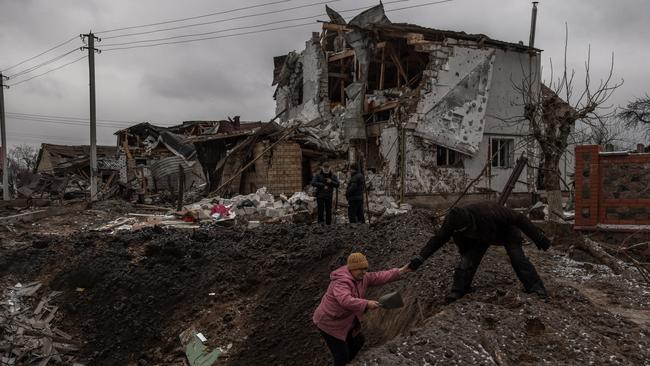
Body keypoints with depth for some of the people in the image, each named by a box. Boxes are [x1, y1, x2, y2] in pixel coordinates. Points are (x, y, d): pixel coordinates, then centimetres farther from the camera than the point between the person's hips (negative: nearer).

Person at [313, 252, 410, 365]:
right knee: (342, 355, -5)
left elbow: (378, 277, 3)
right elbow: (346, 301, -47)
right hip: (329, 323, -9)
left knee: (358, 341, 24)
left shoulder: (361, 277, -4)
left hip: (344, 321, 10)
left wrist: (399, 271, 1)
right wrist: (367, 304, -51)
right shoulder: (341, 282, -32)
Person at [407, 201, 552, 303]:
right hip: (480, 236, 3)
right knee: (468, 259, -14)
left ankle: (535, 287, -5)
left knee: (518, 258, -17)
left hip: (505, 230, -3)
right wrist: (420, 258, -27)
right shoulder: (452, 222, -33)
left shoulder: (490, 212, -46)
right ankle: (458, 290, -6)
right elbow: (438, 239, -19)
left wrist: (538, 237, -25)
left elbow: (519, 218, -32)